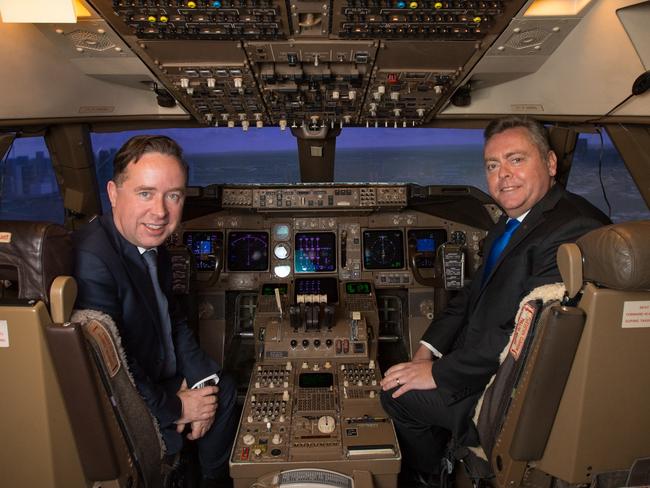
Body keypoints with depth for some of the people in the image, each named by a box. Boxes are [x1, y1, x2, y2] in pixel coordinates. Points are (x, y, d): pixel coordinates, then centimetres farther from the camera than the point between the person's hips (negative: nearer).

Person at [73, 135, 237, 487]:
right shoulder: (91, 260, -33)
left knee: (223, 388, 17)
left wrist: (202, 380, -5)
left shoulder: (152, 243, -4)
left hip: (162, 377, 9)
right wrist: (175, 407, -17)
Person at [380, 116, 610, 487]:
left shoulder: (574, 231, -26)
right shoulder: (512, 223, 7)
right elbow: (473, 295, 11)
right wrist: (429, 349, -2)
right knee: (399, 375, 14)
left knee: (398, 392, -5)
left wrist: (438, 372, -21)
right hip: (492, 367, 9)